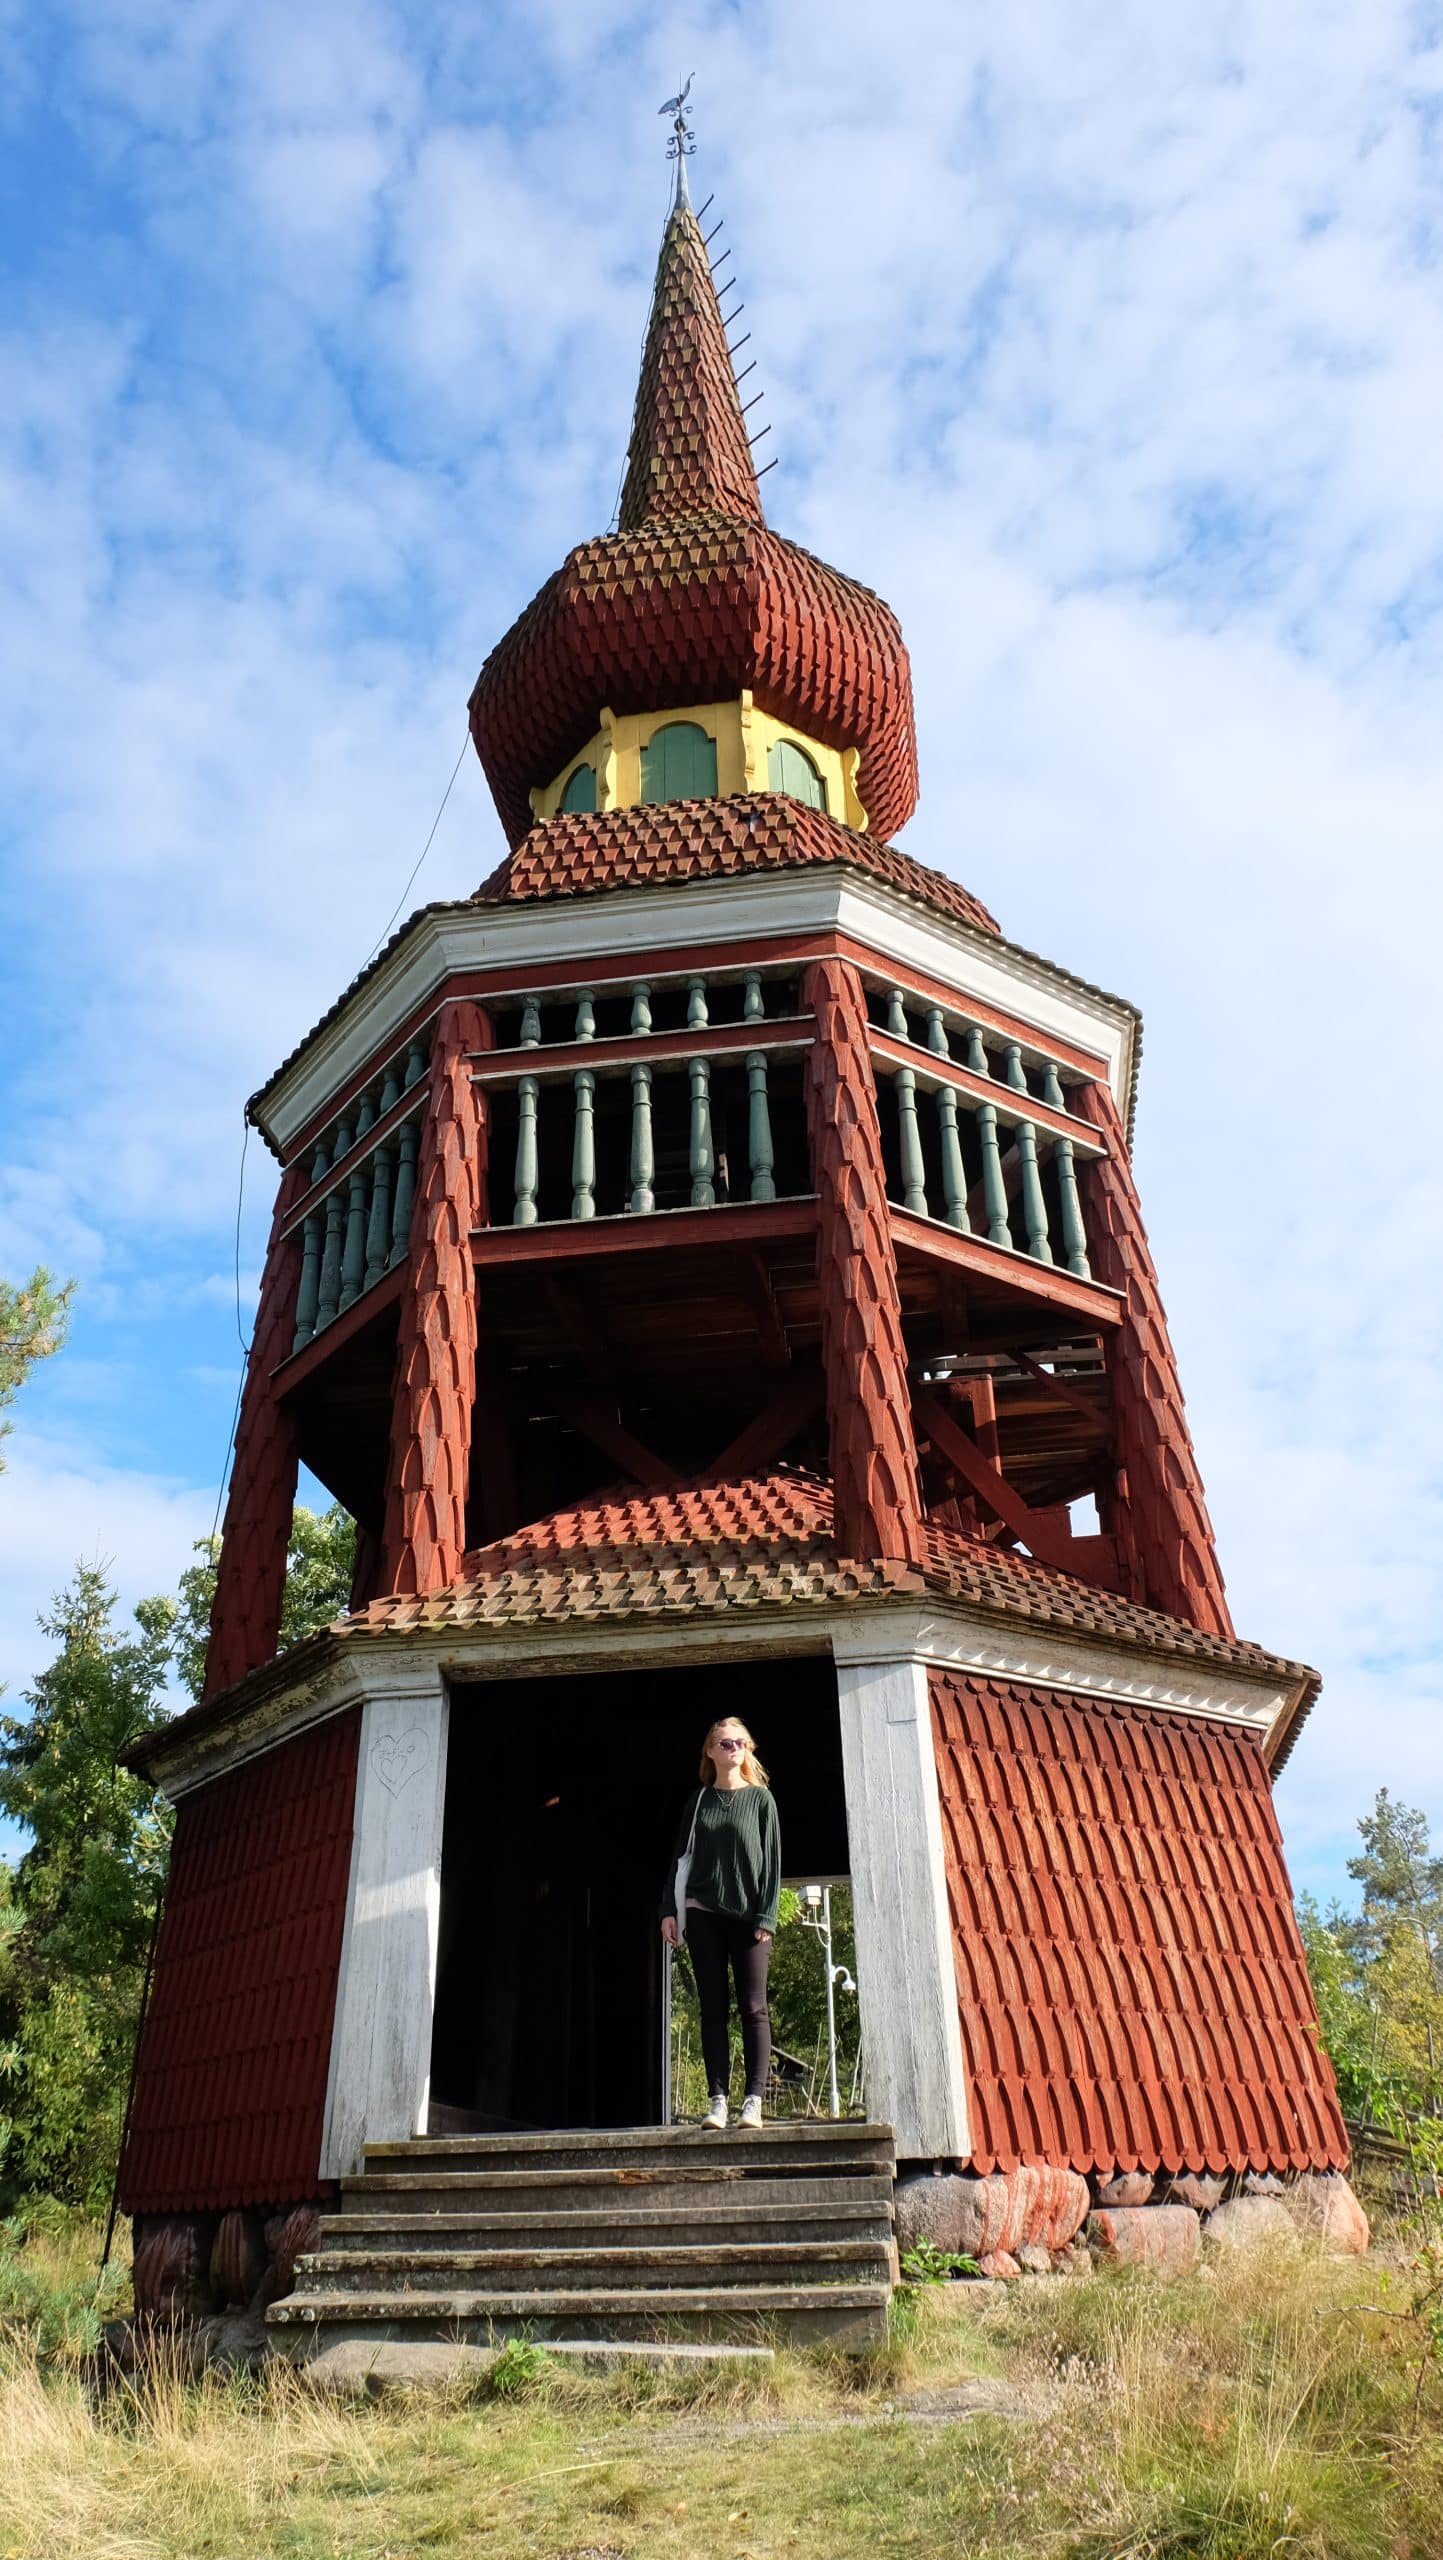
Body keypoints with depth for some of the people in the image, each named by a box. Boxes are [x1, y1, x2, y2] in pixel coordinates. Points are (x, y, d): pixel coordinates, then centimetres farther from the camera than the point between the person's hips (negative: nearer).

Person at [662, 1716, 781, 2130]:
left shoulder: (760, 1798, 5)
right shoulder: (699, 1800, 10)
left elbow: (772, 1860, 1)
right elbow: (680, 1856, 10)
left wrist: (766, 1916, -7)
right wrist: (669, 1909, 1)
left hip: (748, 1916, -2)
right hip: (703, 1914, 2)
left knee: (753, 2008, -2)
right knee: (713, 2009, 2)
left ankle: (754, 2101, 1)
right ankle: (717, 2101, 5)